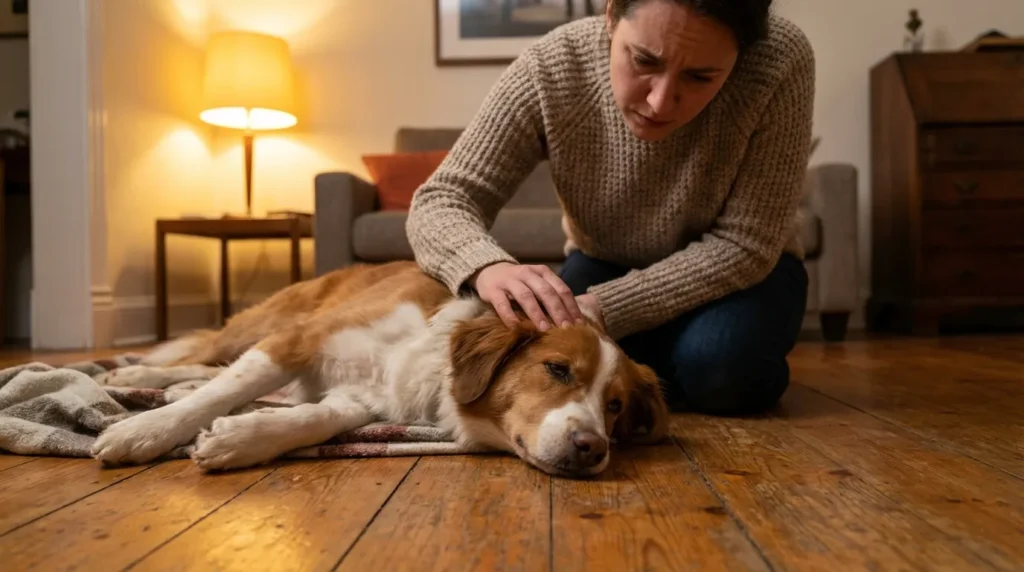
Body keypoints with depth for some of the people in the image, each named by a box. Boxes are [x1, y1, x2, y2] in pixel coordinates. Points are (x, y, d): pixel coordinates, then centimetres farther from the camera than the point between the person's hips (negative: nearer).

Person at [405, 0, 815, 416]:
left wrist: (601, 310, -36)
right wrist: (486, 267, -47)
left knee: (719, 366, -32)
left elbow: (743, 246, -27)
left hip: (739, 269, -2)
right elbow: (442, 200, -24)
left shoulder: (779, 62, -31)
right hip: (606, 265, 2)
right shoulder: (550, 68, -27)